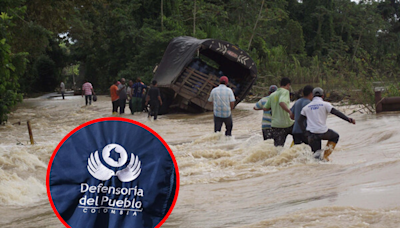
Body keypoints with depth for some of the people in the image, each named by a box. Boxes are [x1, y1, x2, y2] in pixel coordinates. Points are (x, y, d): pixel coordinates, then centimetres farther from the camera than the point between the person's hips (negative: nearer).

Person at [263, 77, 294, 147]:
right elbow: (282, 103, -27)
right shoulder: (285, 91, -7)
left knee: (278, 147, 5)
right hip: (286, 123, -5)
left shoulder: (272, 95, 12)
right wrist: (289, 111, -20)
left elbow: (265, 108, 16)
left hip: (275, 124, 5)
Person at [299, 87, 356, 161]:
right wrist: (348, 119, -8)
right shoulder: (325, 104, 1)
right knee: (335, 136, 25)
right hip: (323, 132, -3)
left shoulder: (306, 107, 14)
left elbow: (300, 121, 11)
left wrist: (306, 132, 15)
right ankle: (325, 154, 9)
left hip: (311, 134, 3)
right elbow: (336, 113, -8)